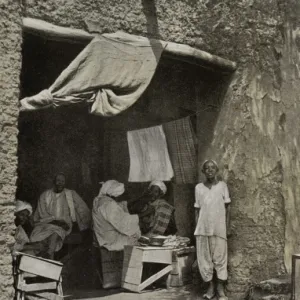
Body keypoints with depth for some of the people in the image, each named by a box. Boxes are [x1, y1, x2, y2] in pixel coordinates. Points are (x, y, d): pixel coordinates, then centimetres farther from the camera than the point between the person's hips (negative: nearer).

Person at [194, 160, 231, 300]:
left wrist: (227, 227, 0)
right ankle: (210, 287, 14)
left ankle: (220, 288, 7)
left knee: (220, 258, -1)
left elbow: (226, 208, 6)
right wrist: (197, 229, 5)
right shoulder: (198, 188, 7)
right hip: (202, 228, 2)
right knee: (204, 258, 3)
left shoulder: (222, 186, 4)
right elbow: (197, 210, 10)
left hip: (219, 228, -1)